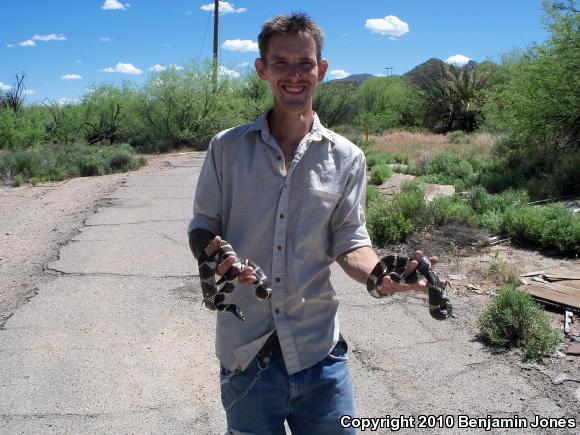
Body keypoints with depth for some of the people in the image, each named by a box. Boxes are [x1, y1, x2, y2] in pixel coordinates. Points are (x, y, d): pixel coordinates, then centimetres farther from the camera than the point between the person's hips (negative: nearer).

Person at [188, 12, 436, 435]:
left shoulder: (347, 158, 2)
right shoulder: (227, 147, 0)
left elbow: (350, 241, 0)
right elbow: (203, 225, 5)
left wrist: (380, 274, -22)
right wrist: (215, 256, -18)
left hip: (319, 352, 1)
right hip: (244, 354, 0)